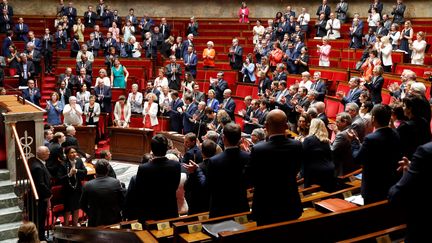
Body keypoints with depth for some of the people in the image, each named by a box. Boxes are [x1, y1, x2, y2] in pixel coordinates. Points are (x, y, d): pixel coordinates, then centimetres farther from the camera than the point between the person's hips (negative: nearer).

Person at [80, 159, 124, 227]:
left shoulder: (88, 186, -12)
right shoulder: (116, 183, -12)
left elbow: (82, 204, -1)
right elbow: (122, 201, -4)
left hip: (95, 222, 0)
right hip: (114, 221, 0)